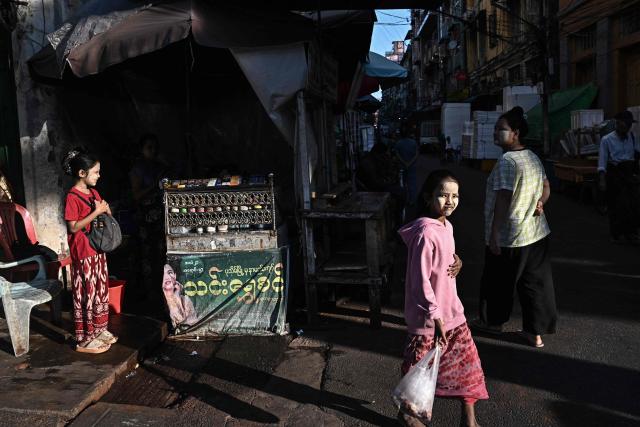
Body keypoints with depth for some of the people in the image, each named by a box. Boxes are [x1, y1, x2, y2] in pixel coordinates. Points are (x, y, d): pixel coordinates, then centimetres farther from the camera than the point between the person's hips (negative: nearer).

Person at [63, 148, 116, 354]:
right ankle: (84, 339, 8)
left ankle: (99, 329, 27)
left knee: (101, 290, 14)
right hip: (83, 253, -8)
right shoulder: (72, 197, -15)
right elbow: (73, 227, -19)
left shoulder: (94, 193, 10)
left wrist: (106, 210, -3)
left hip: (98, 249, 8)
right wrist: (96, 212, -21)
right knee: (86, 293, -1)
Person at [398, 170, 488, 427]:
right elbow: (420, 280, -24)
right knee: (417, 366, 10)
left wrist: (457, 261, 1)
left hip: (451, 309, 8)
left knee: (466, 360, 13)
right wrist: (435, 316, -22)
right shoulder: (425, 233, -24)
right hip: (427, 314, -8)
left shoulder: (446, 225, 3)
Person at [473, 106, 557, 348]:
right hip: (537, 233, 8)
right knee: (536, 283, 11)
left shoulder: (506, 161, -19)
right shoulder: (533, 158, 10)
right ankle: (536, 333, 17)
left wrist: (493, 235, -18)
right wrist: (540, 203, 0)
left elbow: (503, 201, -21)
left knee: (498, 283, 12)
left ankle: (493, 322, 30)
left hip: (509, 237, -8)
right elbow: (546, 188, 18)